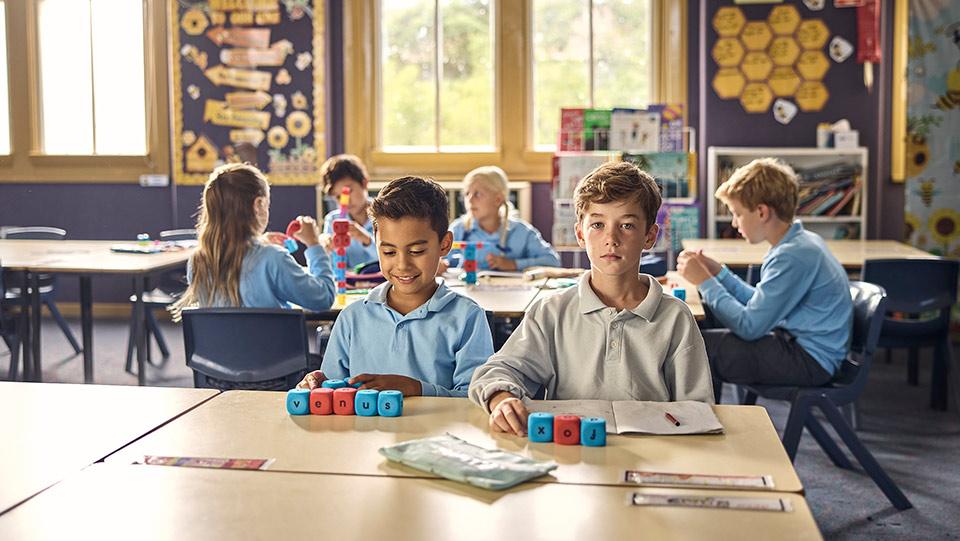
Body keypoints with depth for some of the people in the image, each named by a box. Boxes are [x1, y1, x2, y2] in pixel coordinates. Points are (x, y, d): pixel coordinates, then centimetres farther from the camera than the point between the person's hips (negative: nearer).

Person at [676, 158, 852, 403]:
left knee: (701, 346, -14)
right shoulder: (799, 242, 9)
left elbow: (749, 326, -23)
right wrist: (718, 273, 9)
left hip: (810, 362, -10)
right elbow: (760, 304, 16)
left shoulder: (794, 256, -24)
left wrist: (705, 282, -14)